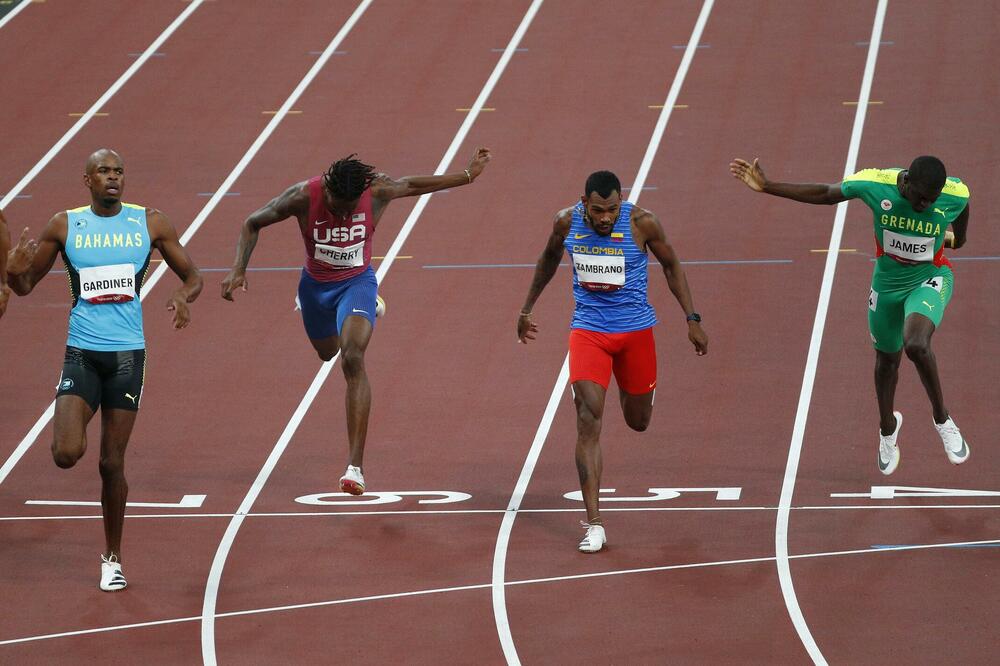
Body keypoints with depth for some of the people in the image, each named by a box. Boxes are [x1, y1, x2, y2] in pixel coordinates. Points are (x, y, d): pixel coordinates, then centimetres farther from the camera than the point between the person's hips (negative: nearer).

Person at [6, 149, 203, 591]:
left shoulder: (150, 223, 1)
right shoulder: (64, 226, 0)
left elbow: (192, 276, 8)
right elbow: (26, 286, 6)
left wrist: (183, 297, -16)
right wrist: (15, 271, -18)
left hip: (127, 354, 0)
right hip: (81, 353, 0)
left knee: (112, 463, 3)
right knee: (66, 455, -20)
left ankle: (112, 559, 20)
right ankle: (72, 434, 19)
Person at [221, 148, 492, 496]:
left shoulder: (377, 191, -26)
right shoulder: (303, 197, -28)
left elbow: (413, 184, -3)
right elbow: (252, 223, -13)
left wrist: (469, 175, 4)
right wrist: (238, 268, -26)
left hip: (356, 282, -2)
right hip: (316, 284, 2)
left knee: (353, 358, -26)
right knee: (328, 352, 28)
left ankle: (355, 466, -30)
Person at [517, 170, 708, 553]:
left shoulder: (641, 223, -16)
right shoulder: (567, 222, -10)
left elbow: (671, 265, 0)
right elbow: (550, 258, 12)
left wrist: (692, 319, -5)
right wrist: (527, 309, 19)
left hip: (635, 330, 0)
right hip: (589, 330, 0)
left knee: (638, 422, 14)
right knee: (588, 420, -17)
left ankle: (629, 390, 55)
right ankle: (594, 525, -19)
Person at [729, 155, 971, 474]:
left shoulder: (956, 194, -26)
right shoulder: (875, 184, -26)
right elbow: (825, 194, -9)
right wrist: (766, 187, -11)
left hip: (930, 279, -2)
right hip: (887, 282, 2)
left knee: (916, 344, -30)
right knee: (887, 359, 19)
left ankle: (943, 420, -7)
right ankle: (888, 428, 49)